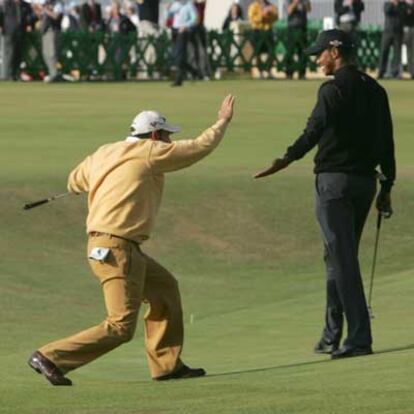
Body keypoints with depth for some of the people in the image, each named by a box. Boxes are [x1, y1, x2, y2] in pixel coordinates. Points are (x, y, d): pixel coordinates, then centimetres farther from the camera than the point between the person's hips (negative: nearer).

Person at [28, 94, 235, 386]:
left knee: (165, 288, 22)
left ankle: (167, 364, 24)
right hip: (115, 249, -10)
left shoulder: (103, 154, 14)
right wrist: (223, 122, 17)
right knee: (121, 327, -11)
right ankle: (51, 358, -12)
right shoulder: (150, 153, -6)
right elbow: (200, 147, 1)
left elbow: (75, 182, 28)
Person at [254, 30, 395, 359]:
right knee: (339, 257, 18)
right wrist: (386, 187, 18)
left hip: (334, 180, -8)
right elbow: (387, 141, 14)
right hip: (366, 180, 8)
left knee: (342, 260, -8)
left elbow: (316, 129, -28)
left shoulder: (333, 90, -12)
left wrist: (288, 160, -38)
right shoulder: (375, 90, 12)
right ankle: (332, 337, 22)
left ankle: (360, 338, -14)